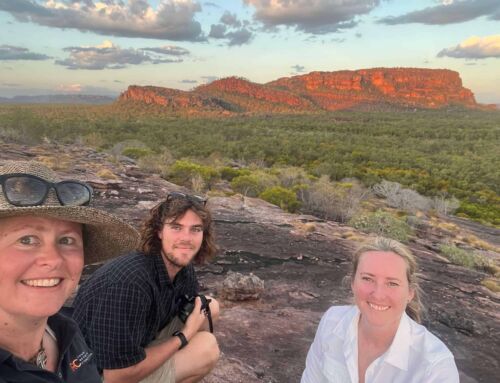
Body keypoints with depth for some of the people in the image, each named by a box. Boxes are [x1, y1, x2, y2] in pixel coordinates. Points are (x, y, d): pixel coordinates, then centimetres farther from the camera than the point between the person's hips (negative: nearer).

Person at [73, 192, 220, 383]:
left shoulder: (184, 270, -8)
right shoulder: (129, 282, -34)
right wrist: (184, 336, -21)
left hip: (141, 344, 8)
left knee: (211, 306, 5)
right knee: (207, 349, -22)